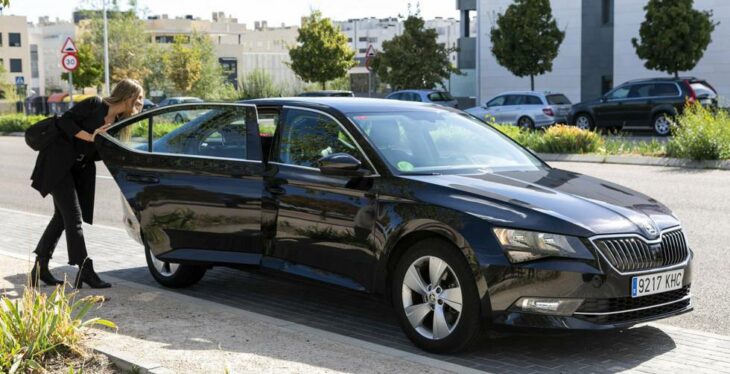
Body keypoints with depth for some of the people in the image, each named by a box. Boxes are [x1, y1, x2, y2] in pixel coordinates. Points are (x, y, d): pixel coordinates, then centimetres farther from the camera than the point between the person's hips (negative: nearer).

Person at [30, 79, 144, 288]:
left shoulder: (117, 123, 10)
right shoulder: (94, 105, -10)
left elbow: (97, 154, 7)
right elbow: (65, 121, -17)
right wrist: (90, 137, -20)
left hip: (77, 169, 8)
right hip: (57, 163, -8)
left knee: (62, 216, 10)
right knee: (74, 217, -9)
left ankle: (40, 268, 19)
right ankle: (85, 270, -8)